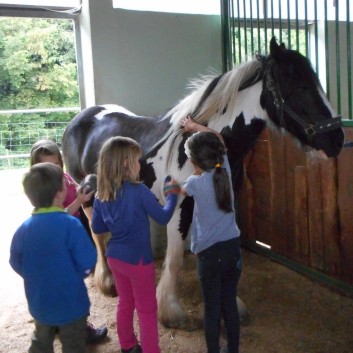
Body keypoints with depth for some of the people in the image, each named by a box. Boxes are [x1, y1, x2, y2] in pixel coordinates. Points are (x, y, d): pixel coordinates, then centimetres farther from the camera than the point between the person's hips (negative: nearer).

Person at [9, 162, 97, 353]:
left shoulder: (24, 228, -10)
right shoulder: (70, 224, -25)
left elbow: (16, 264, 1)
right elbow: (88, 262, -22)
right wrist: (76, 275, 0)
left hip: (39, 304, 5)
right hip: (71, 304, -4)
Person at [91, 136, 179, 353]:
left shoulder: (101, 195, -4)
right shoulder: (138, 190, -23)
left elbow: (97, 228, 5)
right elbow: (163, 217, -15)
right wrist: (172, 194, -1)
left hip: (115, 256, 7)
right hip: (138, 258, -7)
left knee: (125, 303, 23)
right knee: (147, 309, 10)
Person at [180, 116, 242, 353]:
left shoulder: (195, 183, -13)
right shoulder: (225, 171, -2)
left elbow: (181, 191, 12)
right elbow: (219, 140, 17)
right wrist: (195, 127, 25)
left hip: (210, 254, -5)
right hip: (233, 248, 5)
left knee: (212, 309, 9)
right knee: (230, 305, 18)